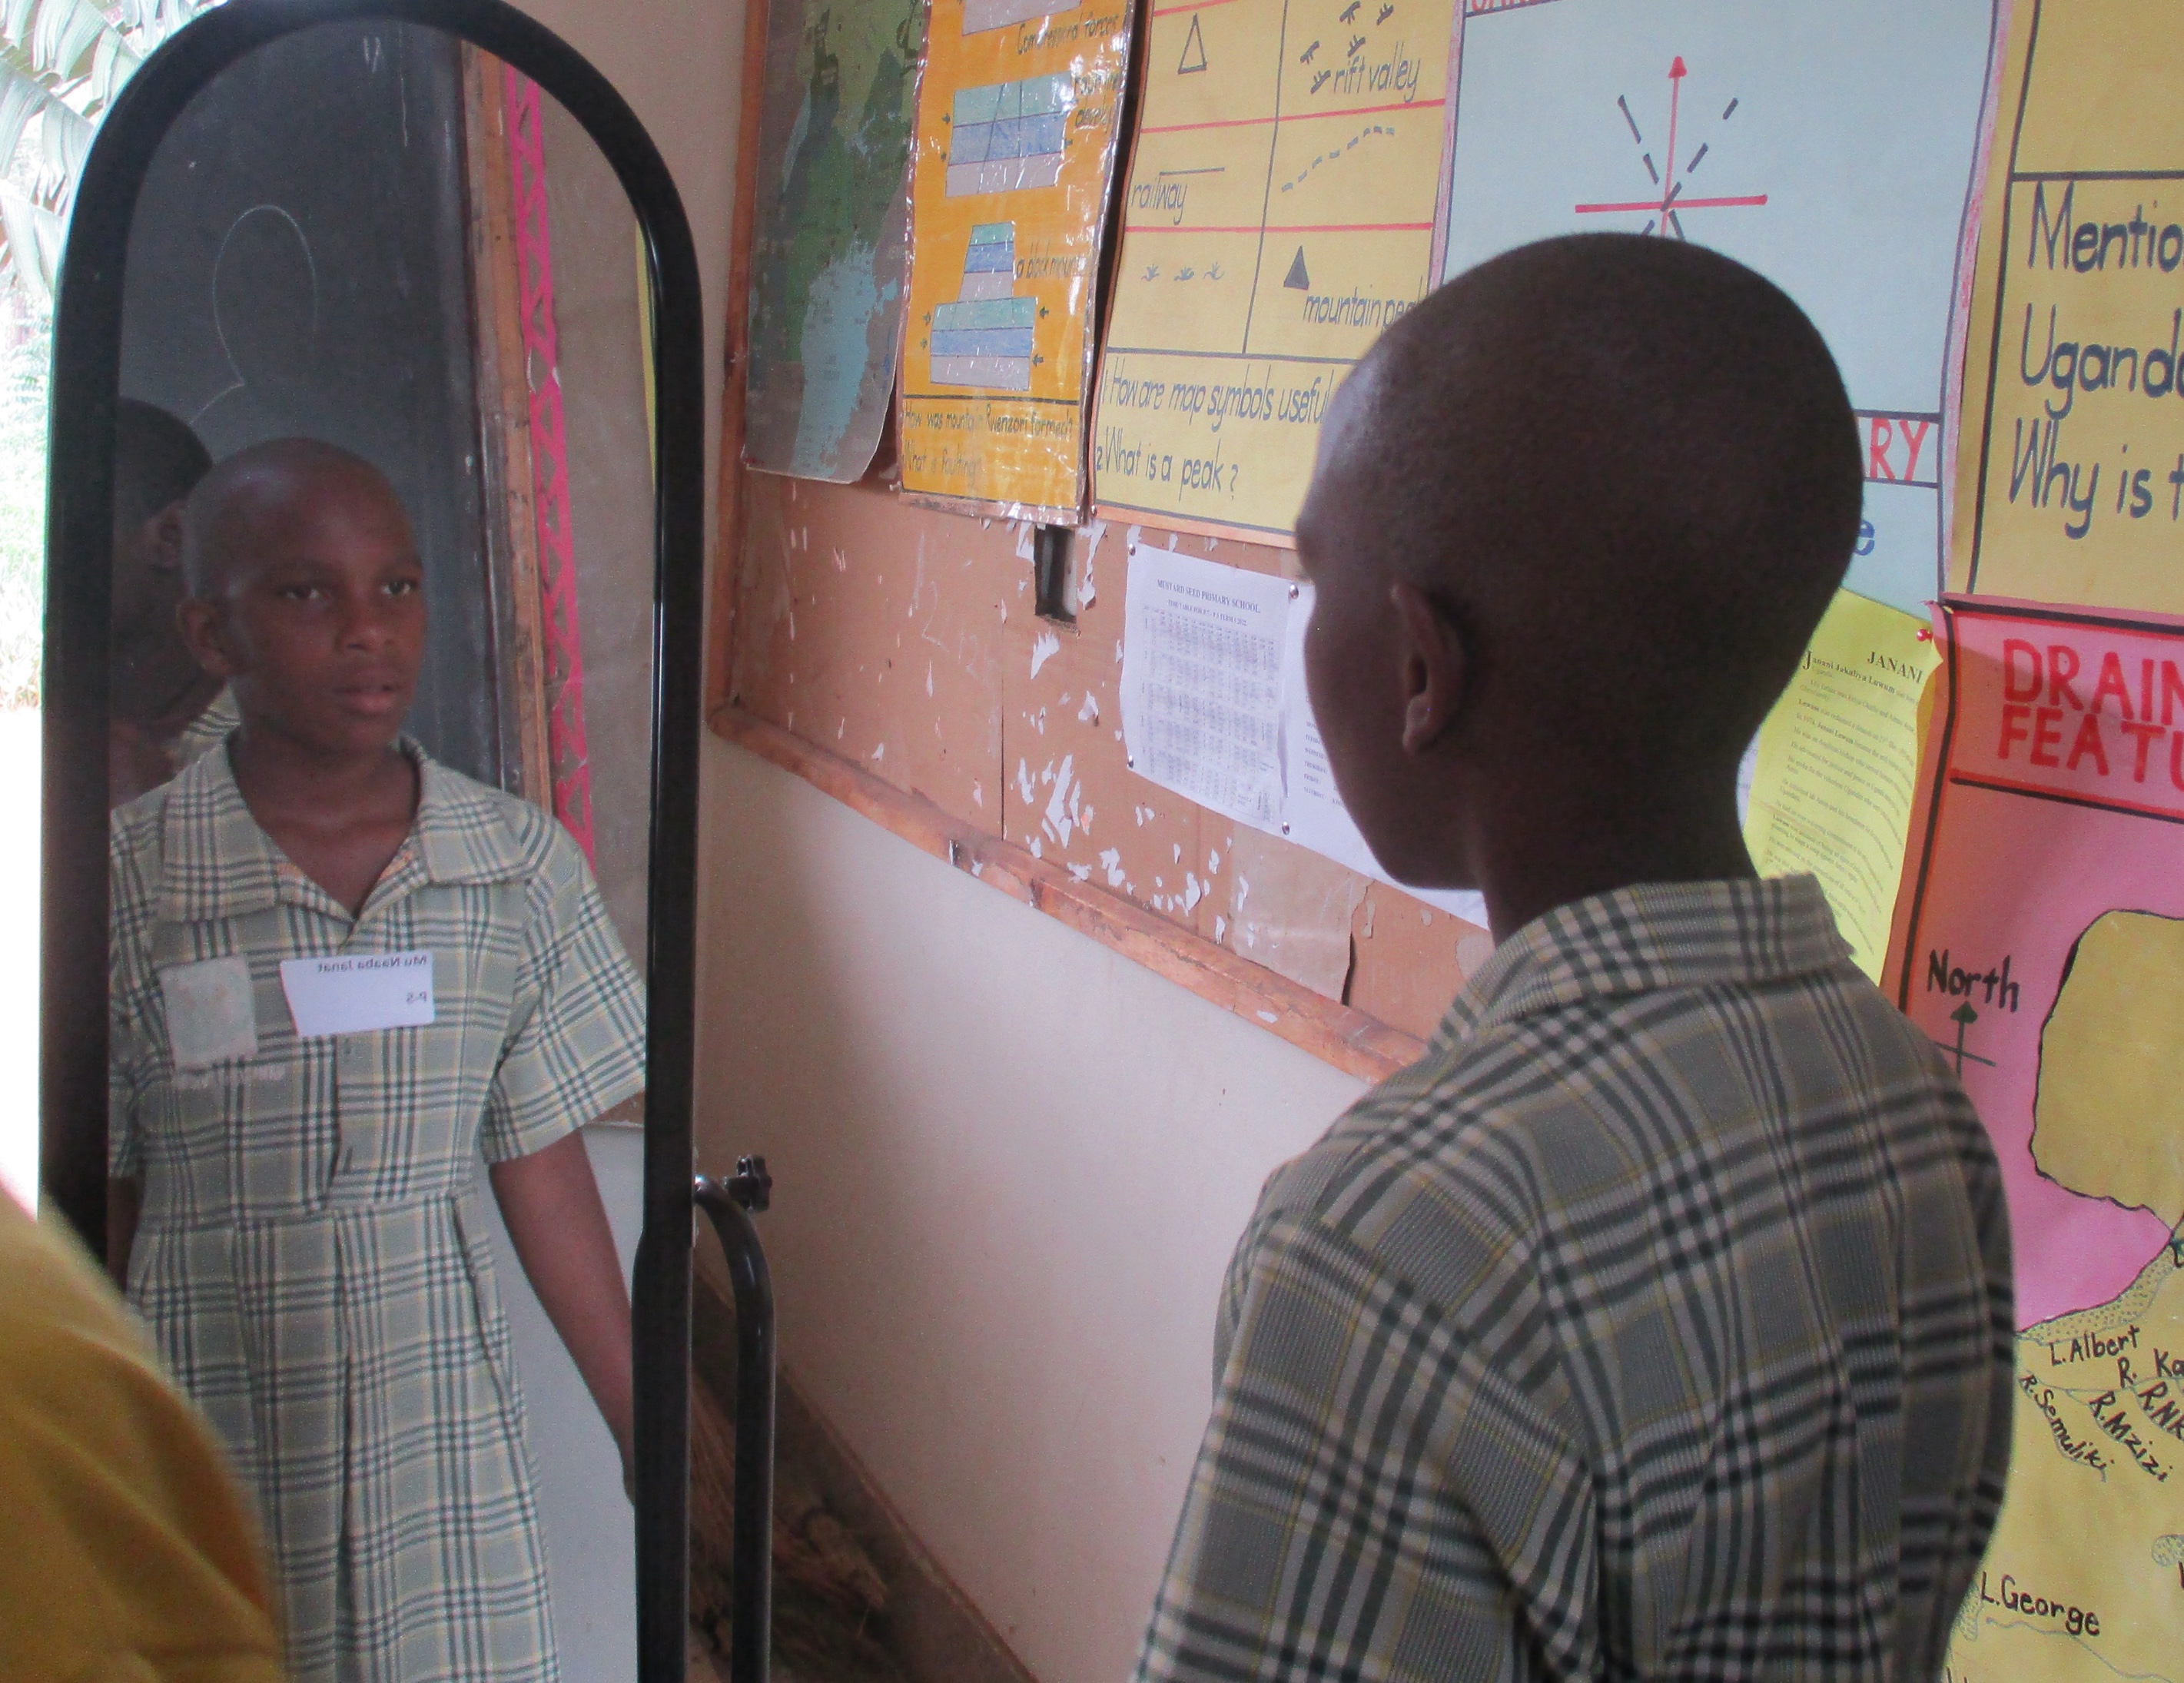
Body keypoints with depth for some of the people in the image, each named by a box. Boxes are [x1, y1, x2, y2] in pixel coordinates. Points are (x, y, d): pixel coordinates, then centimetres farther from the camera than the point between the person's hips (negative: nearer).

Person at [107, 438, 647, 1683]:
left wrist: (645, 1430, 7)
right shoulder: (124, 884, -9)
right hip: (208, 1440, -2)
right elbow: (90, 1217, -3)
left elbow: (543, 1168, 4)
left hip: (445, 1434, 2)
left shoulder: (523, 866, -2)